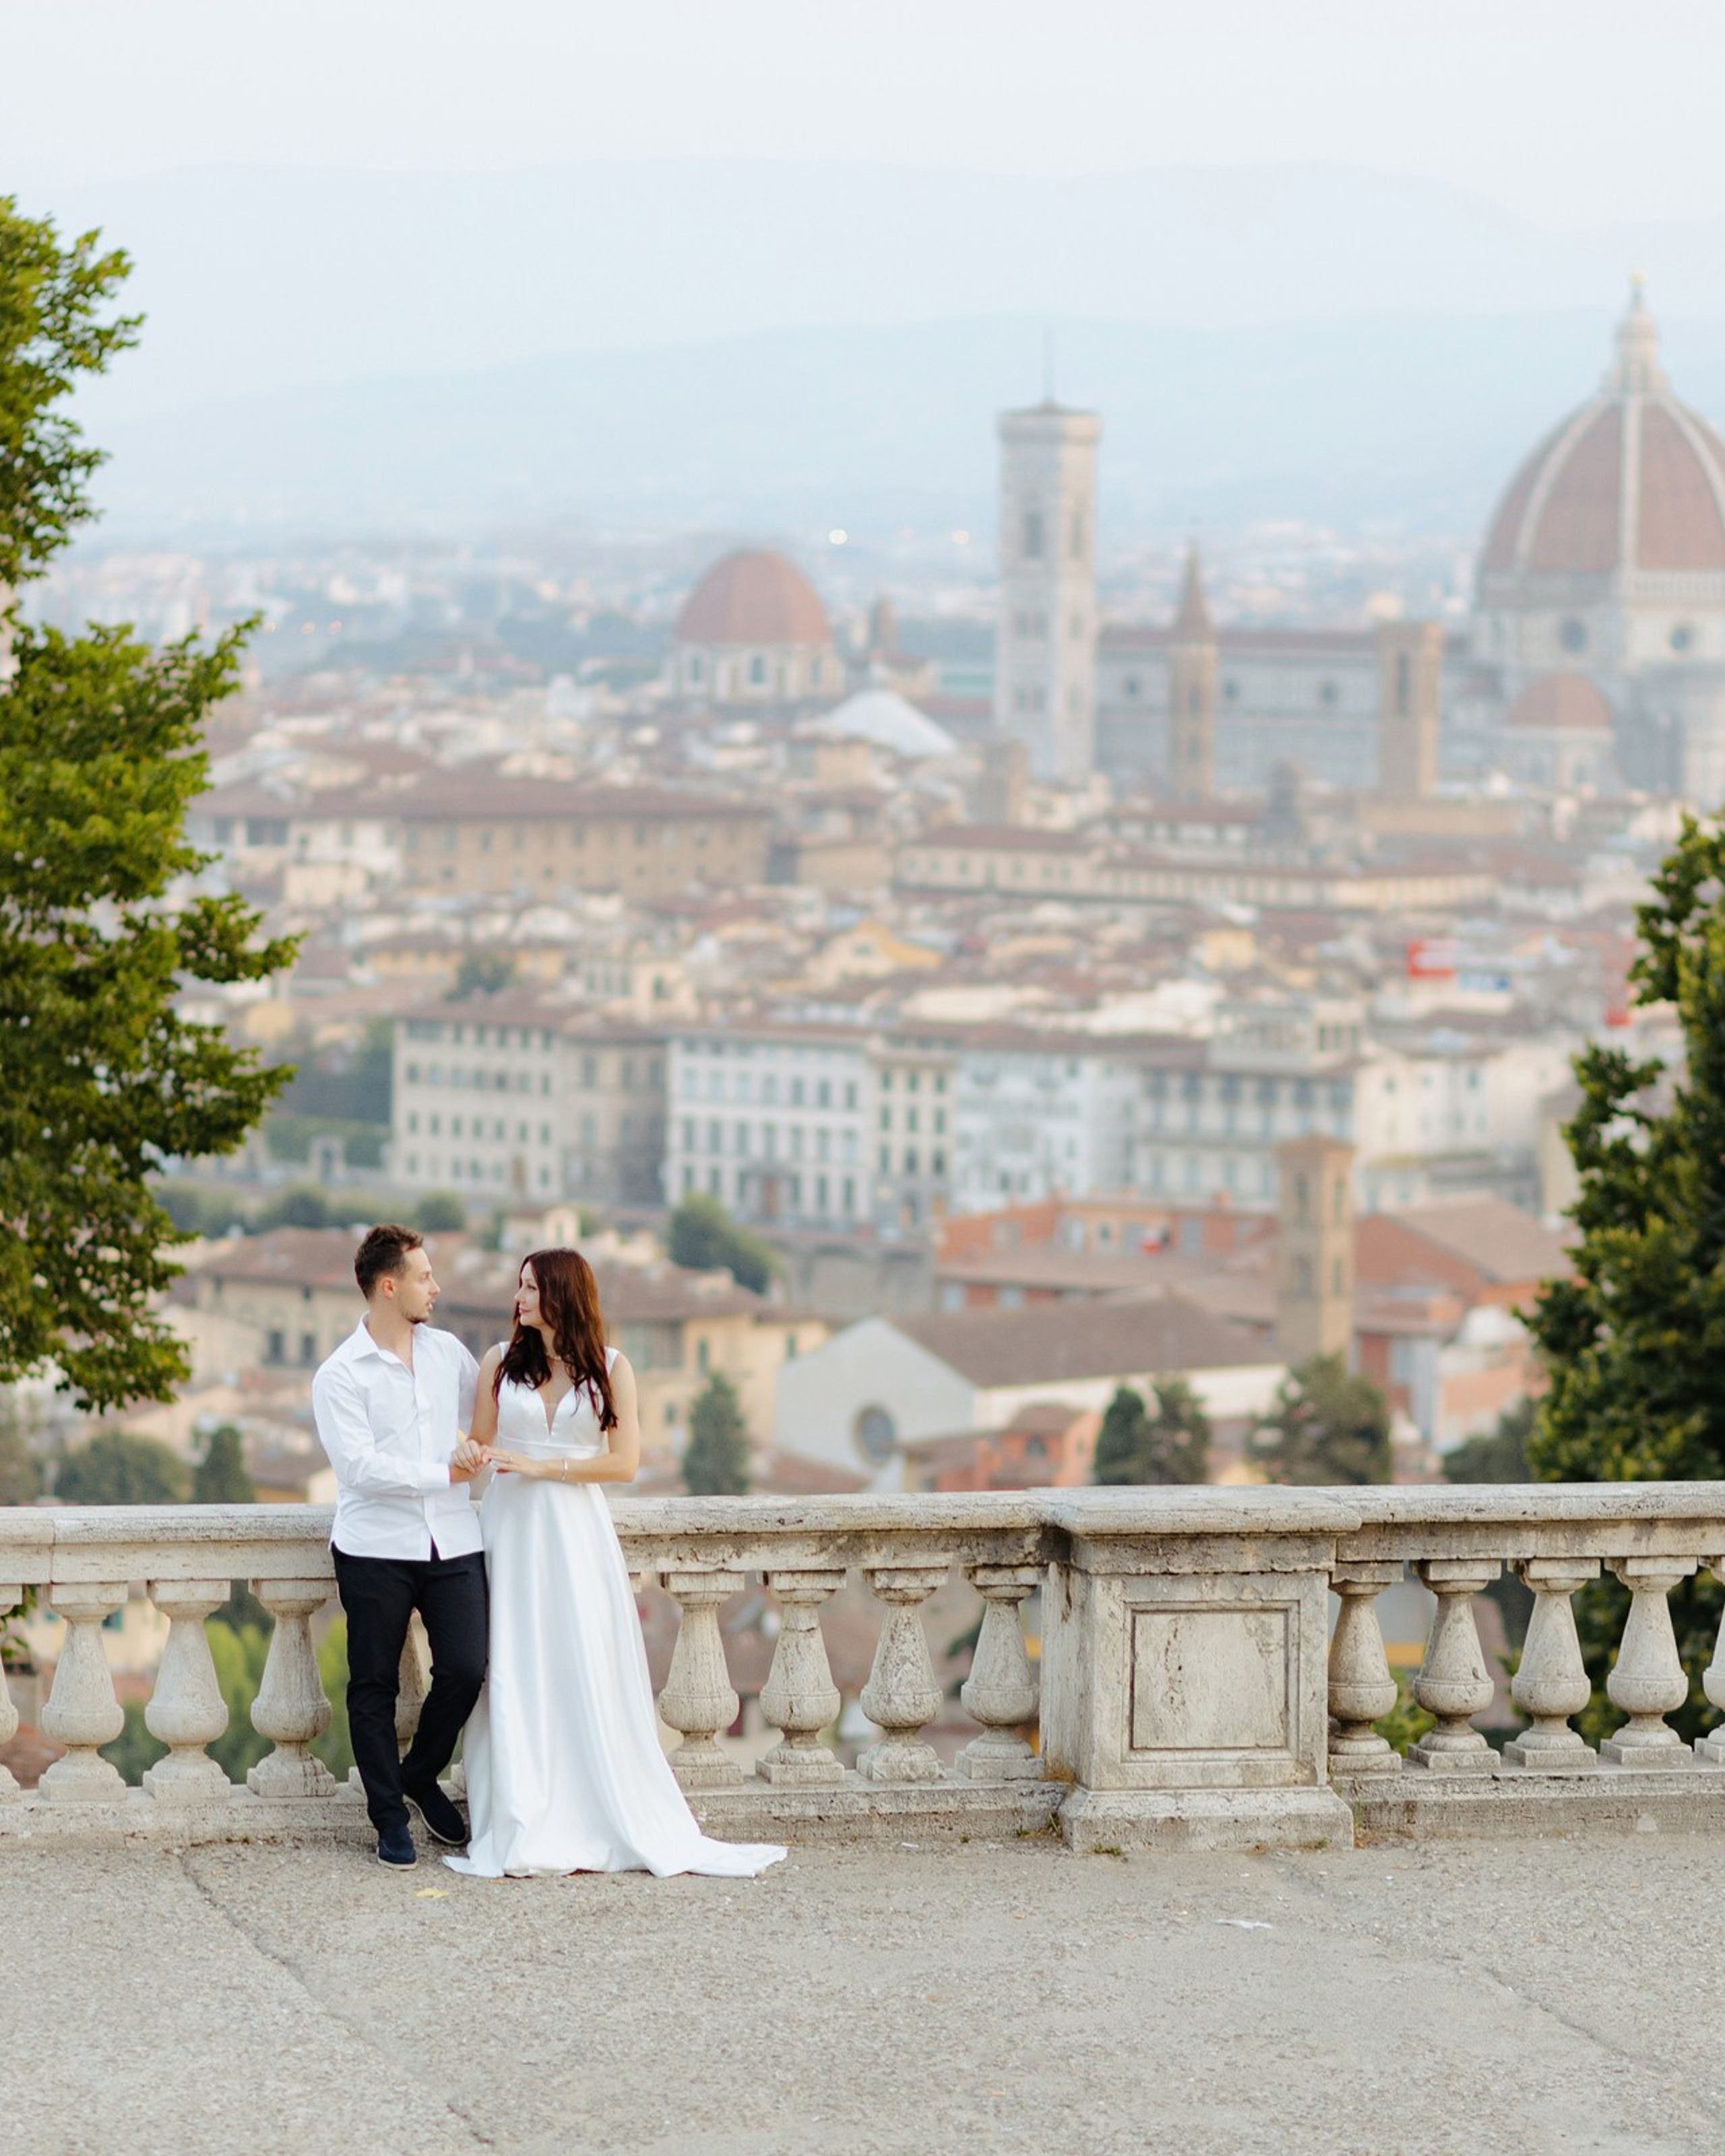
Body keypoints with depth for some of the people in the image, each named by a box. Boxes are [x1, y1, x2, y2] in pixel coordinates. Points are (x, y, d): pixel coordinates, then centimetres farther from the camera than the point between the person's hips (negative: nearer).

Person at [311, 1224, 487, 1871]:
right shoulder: (340, 1375, -6)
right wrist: (445, 1473, -16)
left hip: (452, 1543, 4)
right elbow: (360, 1466, -16)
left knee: (466, 1668, -7)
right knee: (374, 1686, 2)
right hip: (376, 1547, -4)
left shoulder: (448, 1352, 11)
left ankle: (419, 1777, 18)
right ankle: (390, 1818, 14)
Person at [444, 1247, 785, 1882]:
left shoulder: (610, 1368, 2)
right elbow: (479, 1443, 12)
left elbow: (624, 1462, -4)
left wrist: (539, 1466, -10)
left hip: (577, 1535, -1)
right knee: (516, 1677, -3)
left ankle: (601, 1827, 3)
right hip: (513, 1529, 1)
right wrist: (475, 1455, -10)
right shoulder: (500, 1362, 7)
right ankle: (522, 1835, -1)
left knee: (587, 1674, -3)